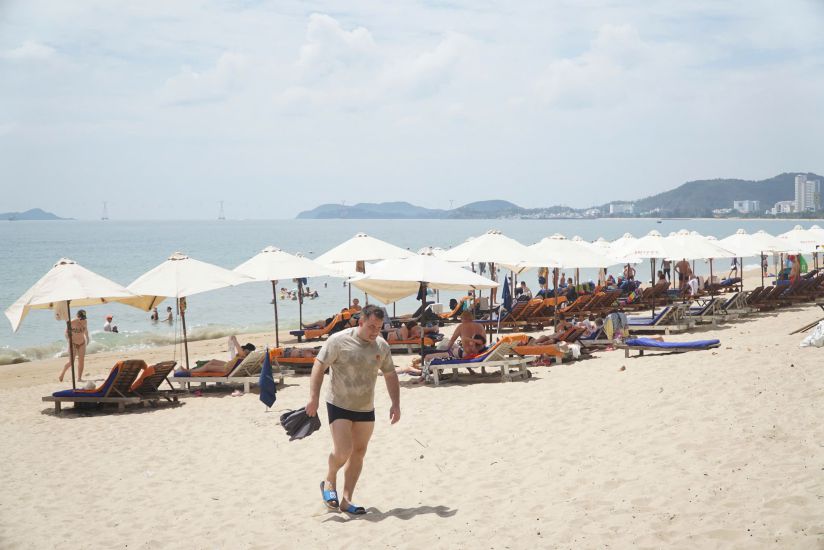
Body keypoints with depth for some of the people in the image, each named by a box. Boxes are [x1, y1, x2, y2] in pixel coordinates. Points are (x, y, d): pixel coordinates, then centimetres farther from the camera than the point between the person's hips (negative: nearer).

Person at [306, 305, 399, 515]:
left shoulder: (382, 346, 2)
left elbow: (390, 375, 12)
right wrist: (314, 398, -21)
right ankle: (329, 482, 17)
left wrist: (395, 404, 3)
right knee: (343, 451, -14)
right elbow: (319, 367, -13)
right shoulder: (339, 340, -14)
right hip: (339, 405, -5)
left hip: (366, 409, 5)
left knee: (359, 453, 6)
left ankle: (346, 500, 15)